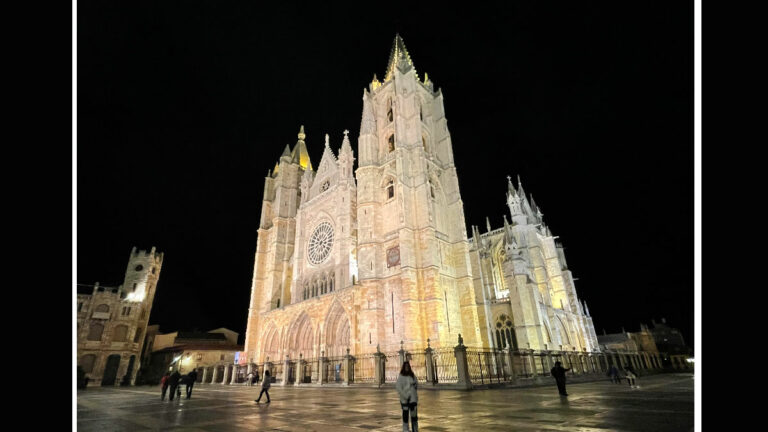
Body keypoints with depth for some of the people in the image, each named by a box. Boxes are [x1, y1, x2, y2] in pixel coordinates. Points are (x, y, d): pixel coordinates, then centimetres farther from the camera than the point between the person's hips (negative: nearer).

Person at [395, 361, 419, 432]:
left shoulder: (412, 375, 6)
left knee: (414, 413, -5)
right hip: (404, 398, -2)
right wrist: (404, 395, -16)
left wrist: (415, 384, -4)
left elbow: (417, 384, 18)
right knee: (405, 413, 5)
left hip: (412, 397, 2)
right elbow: (398, 387, -10)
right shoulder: (400, 376, -5)